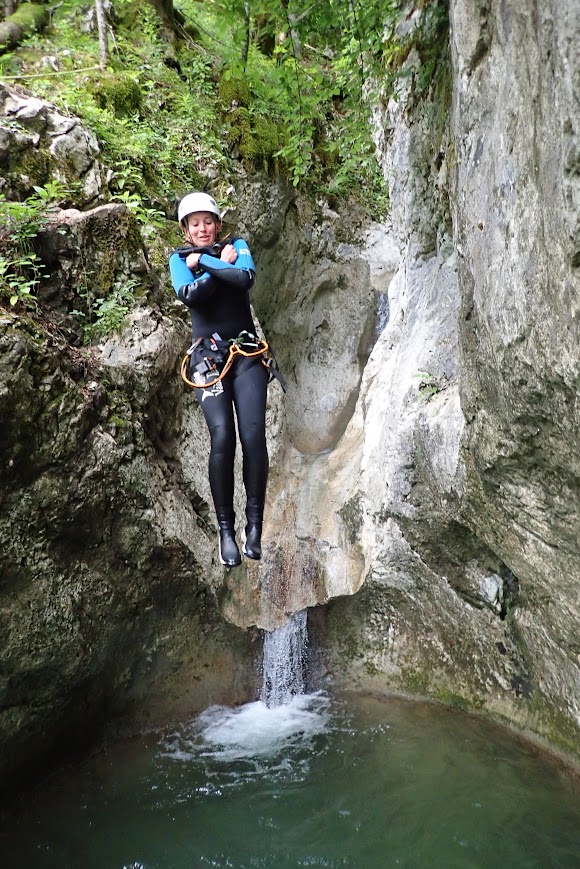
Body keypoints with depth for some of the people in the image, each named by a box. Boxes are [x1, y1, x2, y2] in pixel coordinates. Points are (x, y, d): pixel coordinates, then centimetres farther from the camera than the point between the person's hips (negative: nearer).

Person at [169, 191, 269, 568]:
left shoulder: (236, 246, 14)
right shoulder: (179, 258, 13)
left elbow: (246, 278, -9)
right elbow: (188, 294, -8)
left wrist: (204, 262, -5)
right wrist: (221, 266, -4)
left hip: (247, 352, 1)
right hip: (208, 355, -1)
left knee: (254, 435, -14)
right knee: (222, 437, -17)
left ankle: (255, 526, -5)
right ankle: (226, 530, -9)